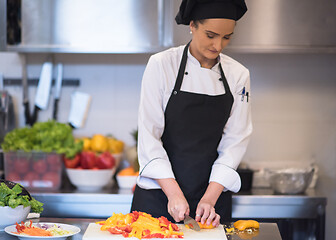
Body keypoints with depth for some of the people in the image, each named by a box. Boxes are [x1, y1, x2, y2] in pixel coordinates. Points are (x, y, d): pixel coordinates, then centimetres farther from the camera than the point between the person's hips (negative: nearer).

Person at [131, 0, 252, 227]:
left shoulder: (238, 75, -1)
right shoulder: (161, 65, -9)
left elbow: (234, 142, -2)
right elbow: (149, 136, -11)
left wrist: (210, 198, -12)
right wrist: (173, 193, -18)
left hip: (213, 192, 2)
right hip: (159, 192, -2)